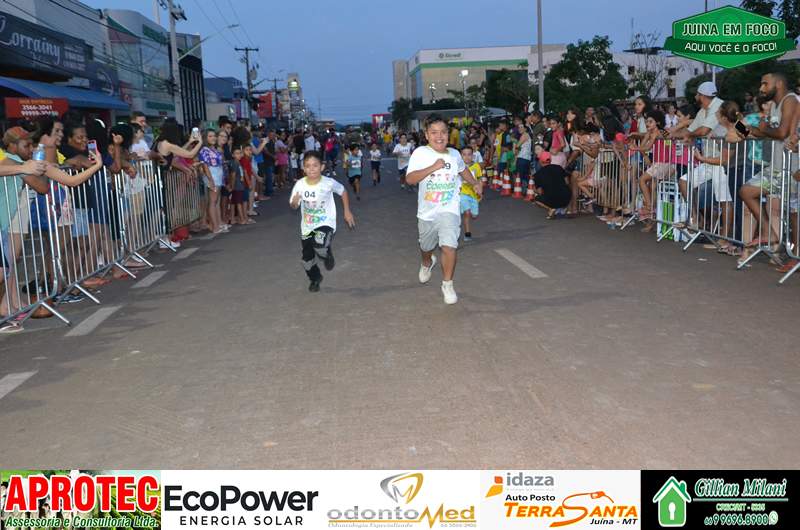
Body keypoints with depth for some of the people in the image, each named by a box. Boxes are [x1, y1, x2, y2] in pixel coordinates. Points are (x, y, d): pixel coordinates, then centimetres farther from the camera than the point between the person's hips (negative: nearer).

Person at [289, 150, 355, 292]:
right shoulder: (299, 184, -13)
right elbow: (294, 206, -3)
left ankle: (327, 255, 6)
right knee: (307, 258, 12)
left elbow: (343, 191, 3)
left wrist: (347, 211, 4)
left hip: (326, 224, -3)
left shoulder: (328, 183, -17)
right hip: (307, 226, 3)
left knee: (320, 245, -33)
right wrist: (294, 202, -27)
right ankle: (315, 279, 45)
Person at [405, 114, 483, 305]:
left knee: (449, 246, -18)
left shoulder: (454, 154, 2)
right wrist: (433, 167, -31)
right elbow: (410, 179, -25)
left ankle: (447, 285, -1)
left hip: (449, 210, 0)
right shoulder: (420, 153, -12)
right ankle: (427, 264, 57)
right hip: (427, 212, 0)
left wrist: (475, 183, 13)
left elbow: (463, 169, 25)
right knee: (426, 247, 21)